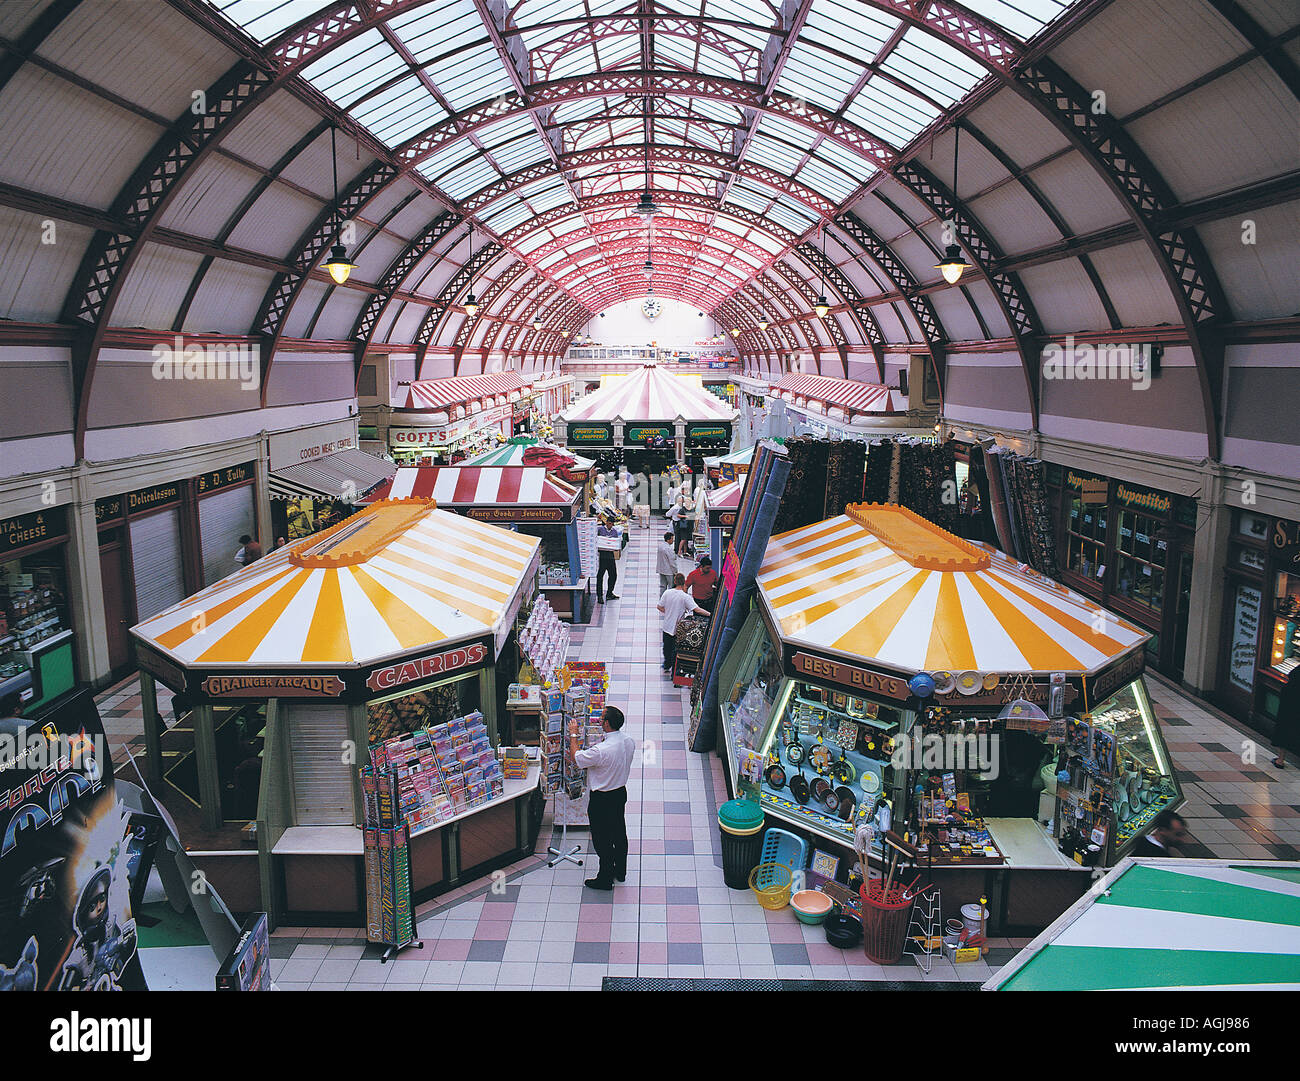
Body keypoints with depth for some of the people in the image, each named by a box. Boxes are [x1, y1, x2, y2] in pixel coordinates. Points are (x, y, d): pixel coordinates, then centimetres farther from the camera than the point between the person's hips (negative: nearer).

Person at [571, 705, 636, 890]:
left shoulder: (601, 751, -34)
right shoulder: (628, 741, -9)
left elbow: (576, 757, -19)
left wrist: (573, 734, -6)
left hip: (602, 800, -8)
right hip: (621, 792, 8)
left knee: (602, 840, 10)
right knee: (619, 833, 23)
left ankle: (605, 879, 25)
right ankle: (620, 871, 41)